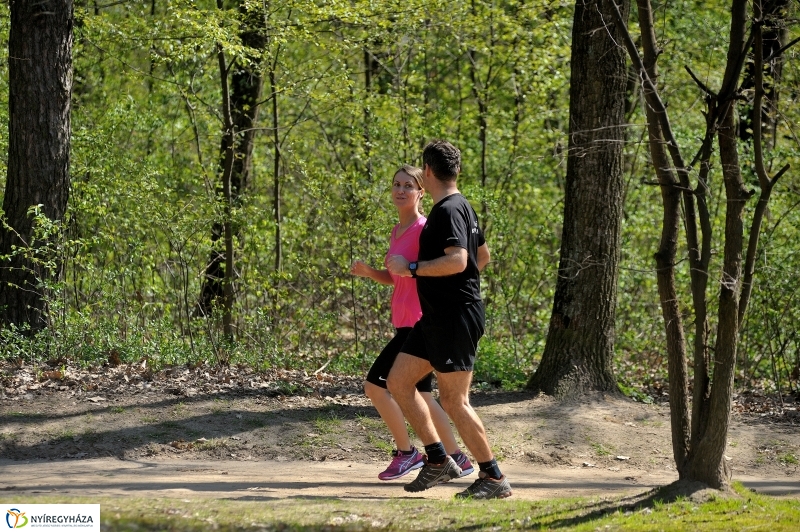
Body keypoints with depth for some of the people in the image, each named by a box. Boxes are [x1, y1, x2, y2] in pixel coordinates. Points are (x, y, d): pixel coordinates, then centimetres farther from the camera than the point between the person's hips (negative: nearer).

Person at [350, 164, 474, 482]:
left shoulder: (424, 229, -13)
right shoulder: (397, 232, 14)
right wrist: (368, 272, 5)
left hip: (417, 324, -9)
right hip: (405, 323, 9)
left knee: (376, 383, -10)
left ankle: (406, 452, 0)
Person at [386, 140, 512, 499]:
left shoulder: (449, 211, -16)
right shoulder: (461, 207, 16)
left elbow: (457, 260, -29)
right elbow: (483, 256, 26)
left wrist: (412, 268, -22)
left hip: (455, 318, -11)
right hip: (435, 318, 11)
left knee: (454, 401, -9)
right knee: (398, 381, 10)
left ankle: (494, 478, -2)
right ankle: (438, 461, 12)